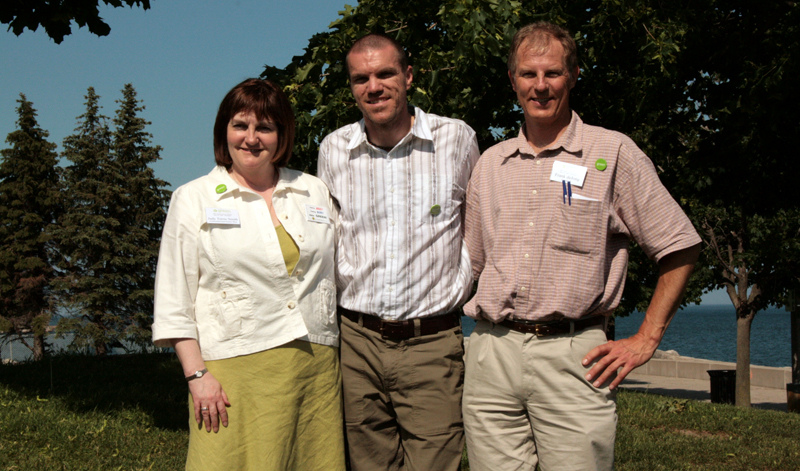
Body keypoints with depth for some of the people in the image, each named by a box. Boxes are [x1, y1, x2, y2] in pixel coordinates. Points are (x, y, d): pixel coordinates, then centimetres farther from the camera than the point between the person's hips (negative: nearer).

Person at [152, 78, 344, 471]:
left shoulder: (315, 193, 14)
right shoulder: (193, 199, 6)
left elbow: (338, 273, 18)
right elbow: (174, 302, 2)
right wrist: (197, 374, -8)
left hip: (317, 368, 3)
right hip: (236, 371, -3)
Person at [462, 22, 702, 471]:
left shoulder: (613, 153, 1)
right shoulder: (491, 163, 14)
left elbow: (680, 247, 1)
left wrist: (645, 340, -2)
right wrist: (486, 329, 11)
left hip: (572, 355, -3)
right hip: (491, 352, 4)